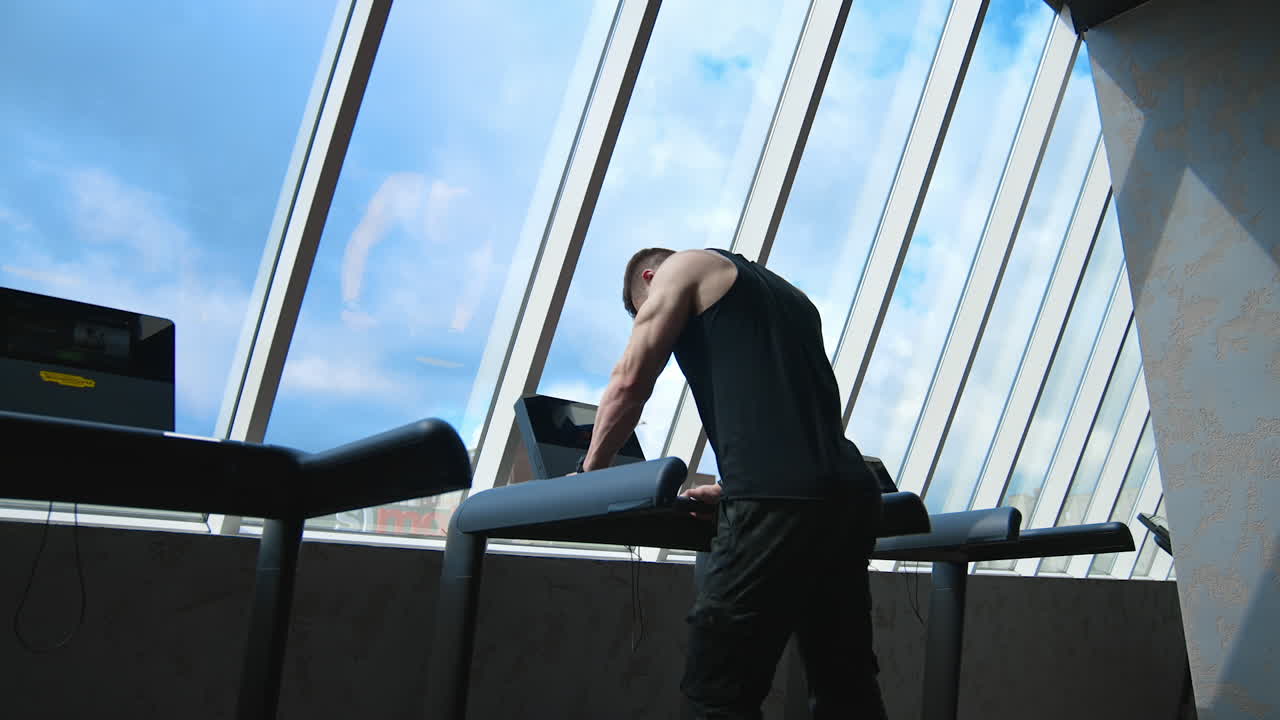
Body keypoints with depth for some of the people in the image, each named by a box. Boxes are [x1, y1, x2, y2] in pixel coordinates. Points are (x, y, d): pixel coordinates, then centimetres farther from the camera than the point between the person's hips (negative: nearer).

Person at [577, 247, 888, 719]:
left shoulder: (685, 268, 12)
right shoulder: (787, 294, 33)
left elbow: (630, 381, 4)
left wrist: (590, 473, 15)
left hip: (778, 501, -8)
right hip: (850, 494, 9)